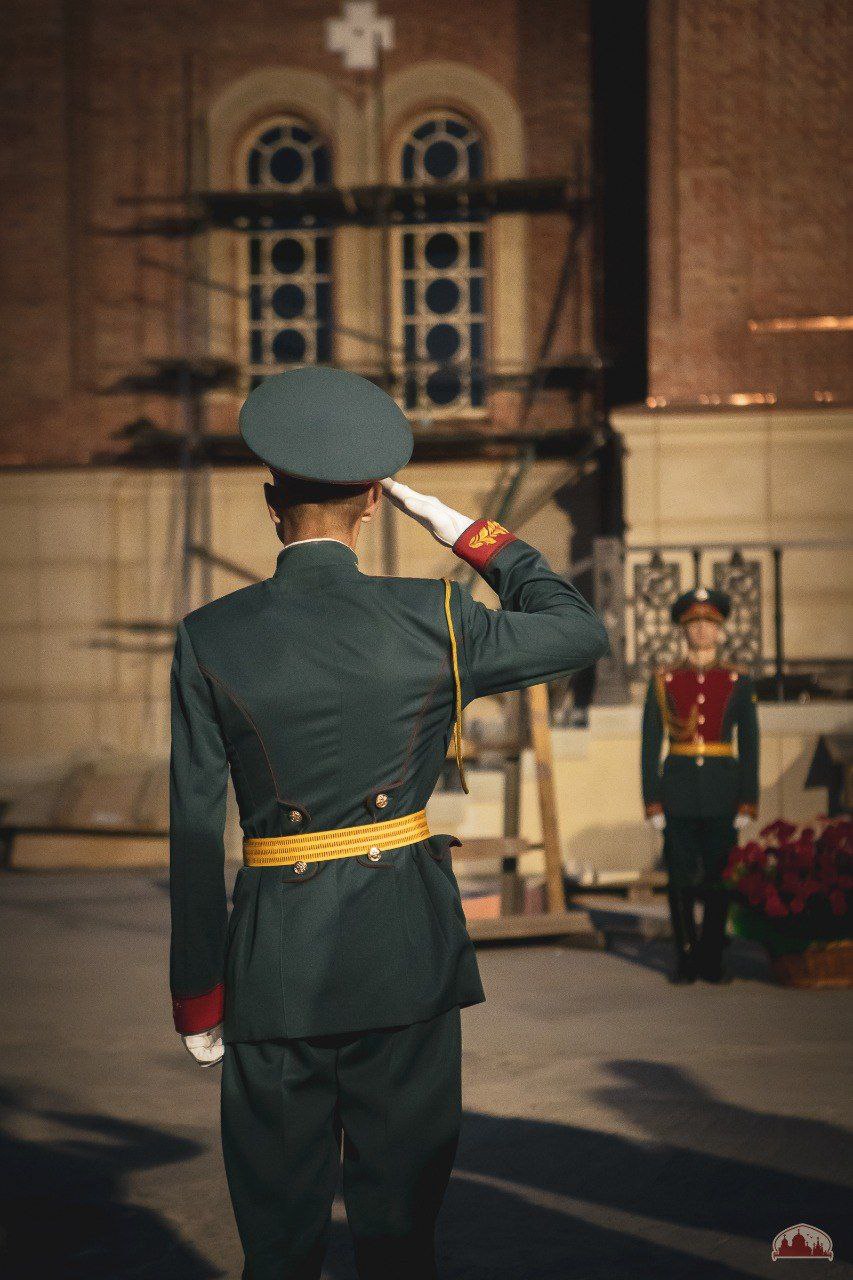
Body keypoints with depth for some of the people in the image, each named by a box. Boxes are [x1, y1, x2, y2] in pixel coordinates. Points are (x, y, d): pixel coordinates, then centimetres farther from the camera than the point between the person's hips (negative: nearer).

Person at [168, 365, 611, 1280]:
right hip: (407, 948, 0)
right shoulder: (431, 623, -5)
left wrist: (197, 997, 3)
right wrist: (468, 534, 13)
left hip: (274, 950, 0)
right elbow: (582, 631, 10)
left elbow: (196, 833, -4)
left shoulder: (209, 639, -4)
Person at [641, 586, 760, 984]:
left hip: (722, 795, 0)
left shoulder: (739, 683, 5)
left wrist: (748, 802, -3)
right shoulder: (662, 683, 4)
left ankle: (712, 962, 11)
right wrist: (652, 802, -4)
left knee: (718, 881, 2)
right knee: (681, 881, 1)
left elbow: (749, 746, 4)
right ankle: (686, 961, 11)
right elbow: (650, 746, 3)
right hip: (678, 794, 0)